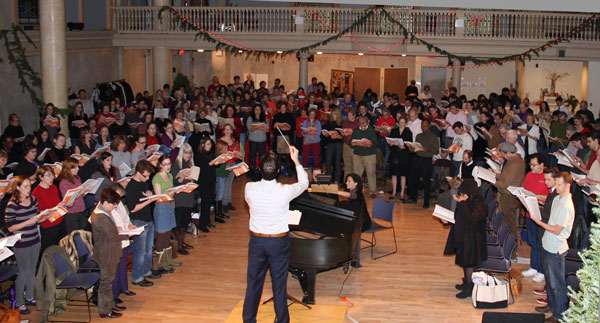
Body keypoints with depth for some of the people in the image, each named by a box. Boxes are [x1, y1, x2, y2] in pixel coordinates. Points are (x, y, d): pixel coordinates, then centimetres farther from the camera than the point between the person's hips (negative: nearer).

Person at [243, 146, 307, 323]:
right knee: (279, 284, 11)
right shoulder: (285, 191, -21)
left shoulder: (249, 188, -17)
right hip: (279, 242, -2)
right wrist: (296, 161, 8)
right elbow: (304, 183, 0)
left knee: (254, 282, 16)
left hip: (257, 240, 2)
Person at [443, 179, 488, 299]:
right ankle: (466, 283, 34)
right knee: (464, 261, 19)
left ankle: (469, 288, 12)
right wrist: (447, 220, 1)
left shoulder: (478, 205, -21)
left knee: (469, 263, 0)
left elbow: (470, 219, -37)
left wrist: (462, 203, -33)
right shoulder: (466, 202, 4)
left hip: (472, 239, -8)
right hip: (462, 236, 8)